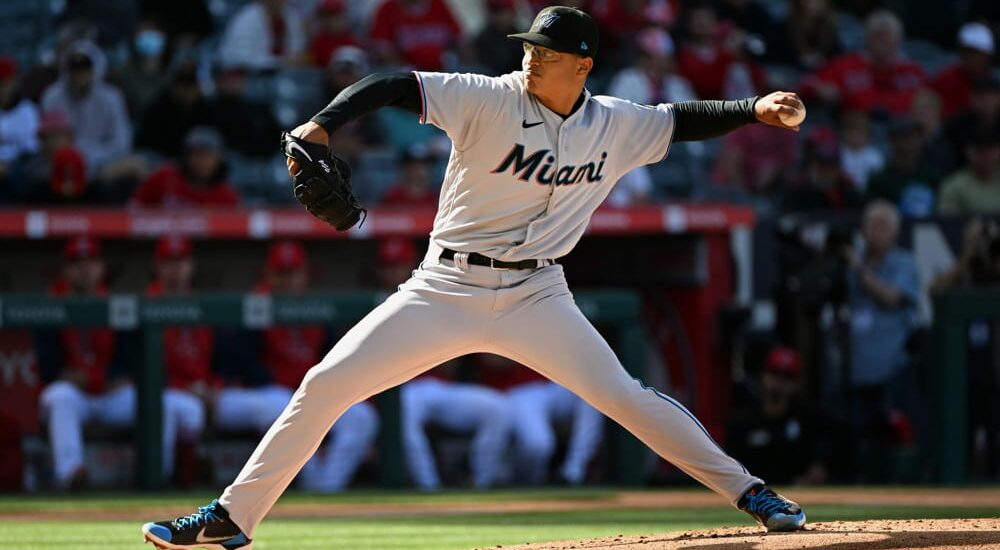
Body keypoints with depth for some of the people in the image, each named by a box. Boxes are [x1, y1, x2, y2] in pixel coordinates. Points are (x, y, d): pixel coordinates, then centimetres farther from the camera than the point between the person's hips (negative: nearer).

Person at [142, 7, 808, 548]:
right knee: (325, 385, -8)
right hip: (445, 289, -1)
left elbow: (681, 121, 17)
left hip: (533, 297, 1)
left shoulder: (616, 125, 1)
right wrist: (323, 123, -34)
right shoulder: (491, 100, -11)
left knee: (623, 395, -14)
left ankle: (747, 490, 0)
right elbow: (394, 85, -19)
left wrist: (753, 110, 2)